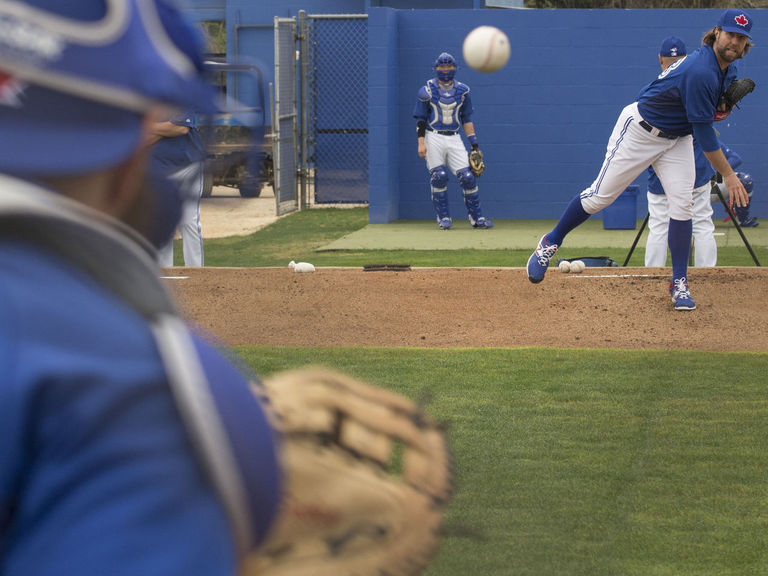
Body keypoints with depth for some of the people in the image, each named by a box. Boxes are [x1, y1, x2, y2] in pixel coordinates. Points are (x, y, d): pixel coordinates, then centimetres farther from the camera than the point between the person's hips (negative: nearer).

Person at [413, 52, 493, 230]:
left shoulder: (462, 90, 9)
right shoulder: (428, 90, 1)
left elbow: (467, 120, 12)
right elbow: (421, 118, 1)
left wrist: (474, 145, 7)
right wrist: (421, 142, -9)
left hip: (454, 139, 2)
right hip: (433, 138, -2)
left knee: (468, 176, -7)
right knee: (438, 177, -8)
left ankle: (476, 217, 3)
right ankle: (443, 218, 5)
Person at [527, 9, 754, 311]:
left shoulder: (724, 67, -1)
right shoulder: (701, 71, -31)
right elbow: (703, 131, -28)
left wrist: (715, 110, 2)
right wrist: (728, 175, -24)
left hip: (677, 137, 8)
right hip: (640, 130, -8)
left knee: (682, 203, -8)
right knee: (600, 196, -3)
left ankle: (679, 283, -2)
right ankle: (551, 243, 17)